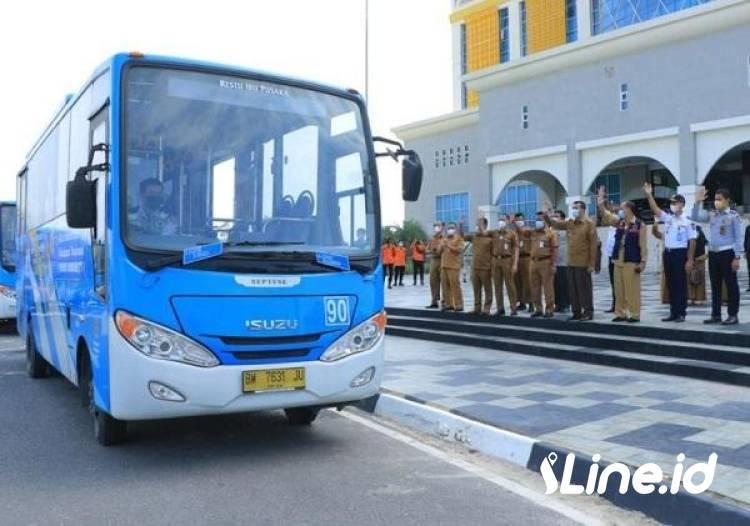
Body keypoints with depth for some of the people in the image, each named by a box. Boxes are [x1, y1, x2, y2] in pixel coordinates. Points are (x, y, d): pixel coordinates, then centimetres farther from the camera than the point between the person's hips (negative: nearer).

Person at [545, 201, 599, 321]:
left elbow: (593, 245, -9)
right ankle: (576, 312, 17)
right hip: (571, 262, 6)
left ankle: (588, 312, 8)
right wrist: (547, 217, -15)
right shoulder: (569, 223, 12)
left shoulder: (589, 224, -7)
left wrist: (591, 264, -14)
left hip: (583, 263, -6)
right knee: (572, 288, 9)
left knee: (584, 288, -1)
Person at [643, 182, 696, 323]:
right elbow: (655, 209, -1)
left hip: (680, 253, -6)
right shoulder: (668, 218, 9)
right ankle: (673, 312, 16)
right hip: (668, 253, 6)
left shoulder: (687, 221, -6)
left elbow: (692, 241, -7)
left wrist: (690, 260, -11)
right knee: (670, 284, 9)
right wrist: (649, 195, -15)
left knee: (681, 284, 0)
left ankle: (681, 313, 7)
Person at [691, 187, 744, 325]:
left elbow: (739, 237, -7)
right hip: (713, 253, 6)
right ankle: (716, 314, 16)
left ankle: (733, 315, 6)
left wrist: (737, 257, -12)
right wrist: (698, 202, -4)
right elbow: (695, 217, 7)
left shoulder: (734, 216, -6)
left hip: (727, 253, -6)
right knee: (715, 285, 9)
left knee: (731, 285, 0)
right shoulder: (711, 215, 10)